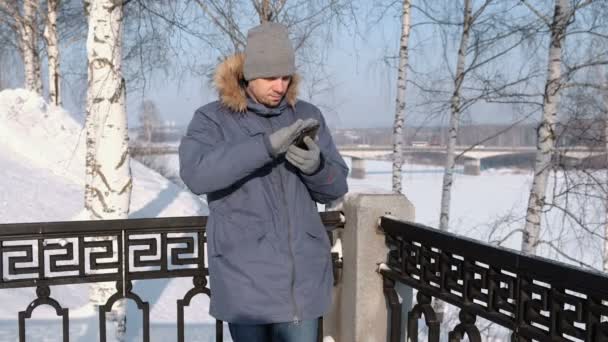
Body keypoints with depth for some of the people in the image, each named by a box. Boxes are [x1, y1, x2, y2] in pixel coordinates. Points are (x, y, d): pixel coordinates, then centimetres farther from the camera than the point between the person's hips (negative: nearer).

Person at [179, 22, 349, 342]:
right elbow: (196, 173, -22)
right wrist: (267, 145, -31)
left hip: (303, 277, 3)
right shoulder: (212, 119, -3)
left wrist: (316, 166, -16)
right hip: (245, 279, -3)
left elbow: (336, 187, 7)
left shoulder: (307, 116, 8)